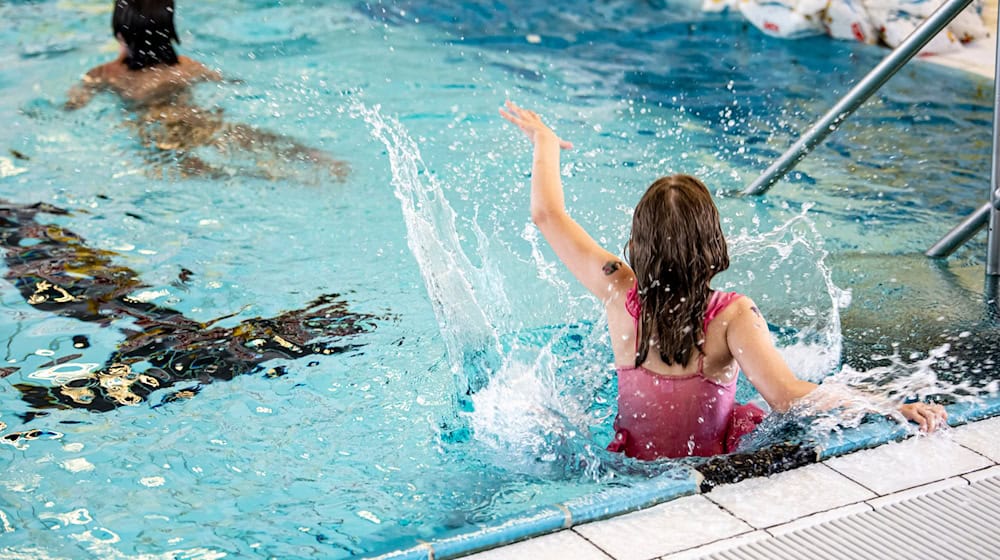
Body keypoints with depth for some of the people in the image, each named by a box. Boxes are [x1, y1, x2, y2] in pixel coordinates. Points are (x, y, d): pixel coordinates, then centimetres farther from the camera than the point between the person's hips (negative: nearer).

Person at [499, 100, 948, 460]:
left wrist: (544, 141, 12)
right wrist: (891, 407, -38)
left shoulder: (620, 295, -17)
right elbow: (788, 396, -37)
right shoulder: (732, 315, -26)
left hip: (632, 463, 2)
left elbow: (547, 214, -5)